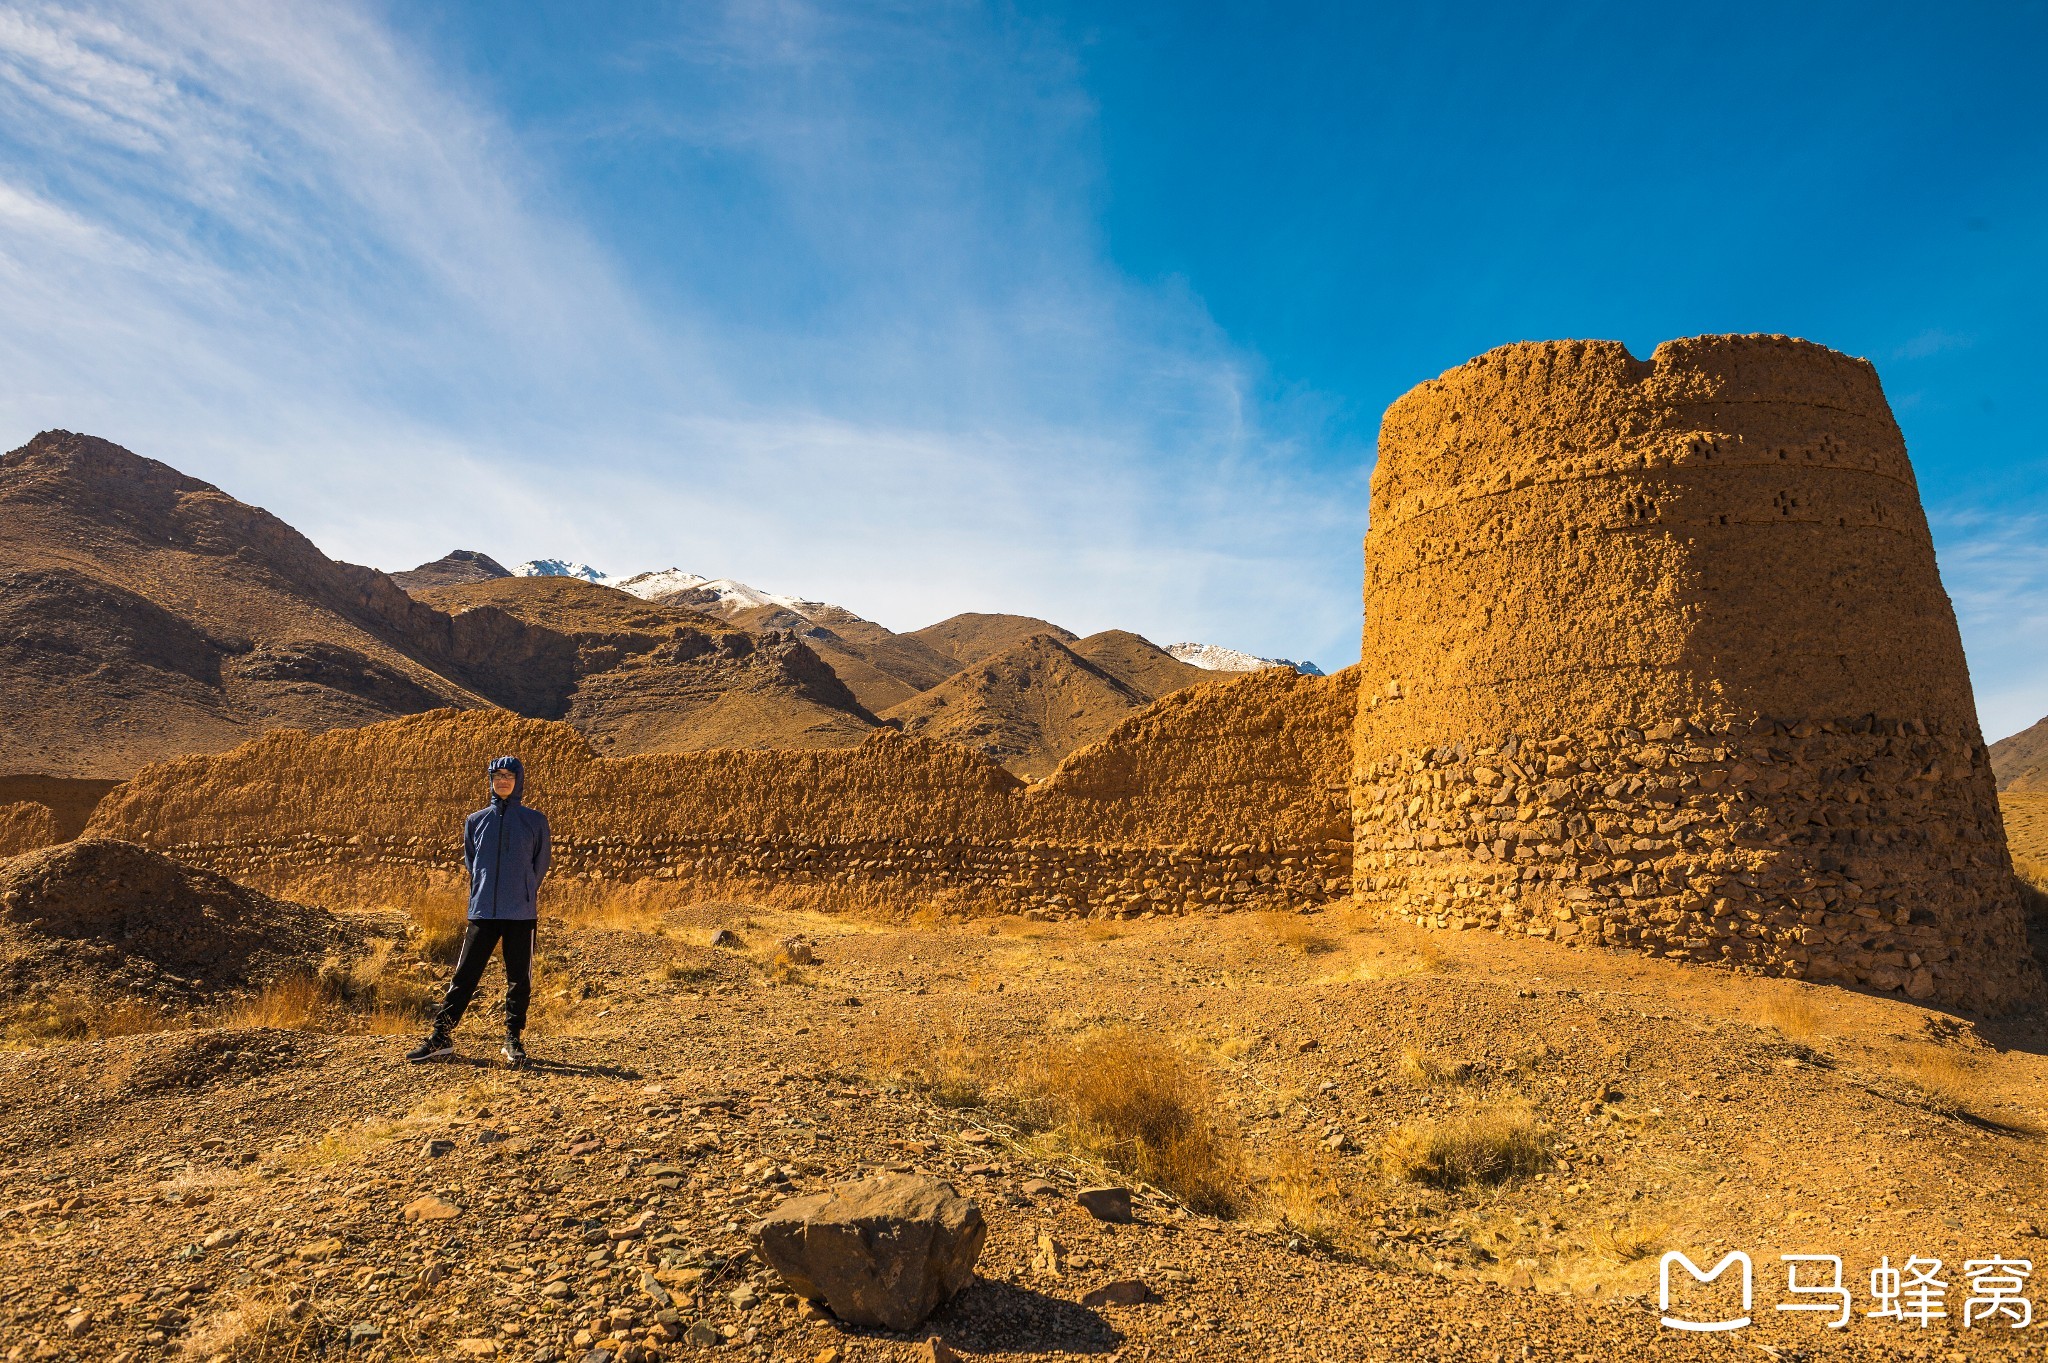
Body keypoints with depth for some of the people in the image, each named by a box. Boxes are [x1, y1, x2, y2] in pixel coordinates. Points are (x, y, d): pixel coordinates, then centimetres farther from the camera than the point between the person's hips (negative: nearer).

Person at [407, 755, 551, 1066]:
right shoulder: (475, 821, 8)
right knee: (464, 975, 3)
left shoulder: (535, 821, 2)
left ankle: (513, 1039, 15)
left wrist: (523, 894, 7)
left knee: (519, 978, 4)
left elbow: (540, 865, 9)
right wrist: (482, 896, 13)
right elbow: (471, 863, 17)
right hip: (483, 912, 2)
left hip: (521, 913, -1)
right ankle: (440, 1037, 13)